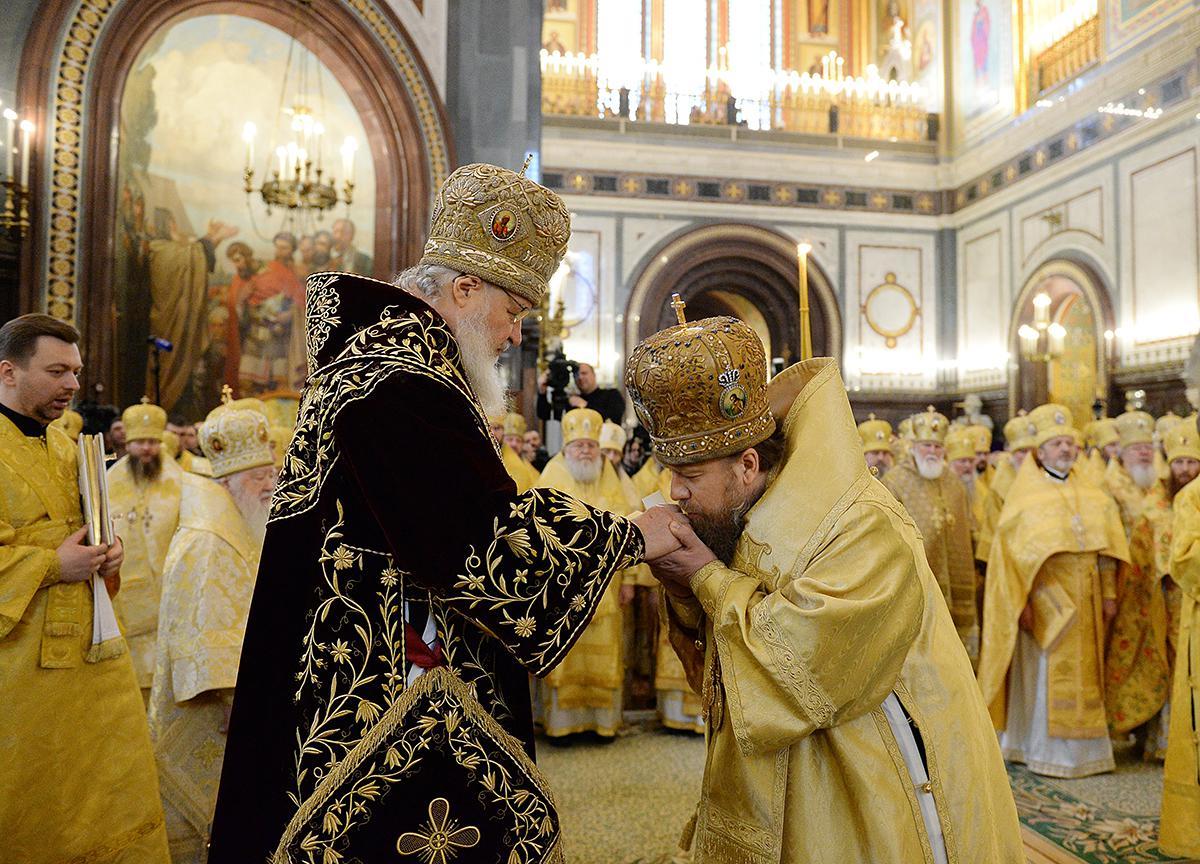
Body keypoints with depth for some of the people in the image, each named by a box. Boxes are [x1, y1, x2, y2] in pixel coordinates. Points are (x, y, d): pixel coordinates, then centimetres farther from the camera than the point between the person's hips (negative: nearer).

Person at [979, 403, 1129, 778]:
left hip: (1085, 601, 5)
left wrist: (1108, 593, 3)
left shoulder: (1091, 495, 11)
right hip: (1046, 598, -4)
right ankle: (1047, 752, 10)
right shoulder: (1026, 496, -3)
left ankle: (1081, 748, 22)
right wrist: (1023, 601, -14)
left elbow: (1105, 547, 11)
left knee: (1084, 673, 9)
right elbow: (1012, 551, -8)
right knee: (1046, 674, -1)